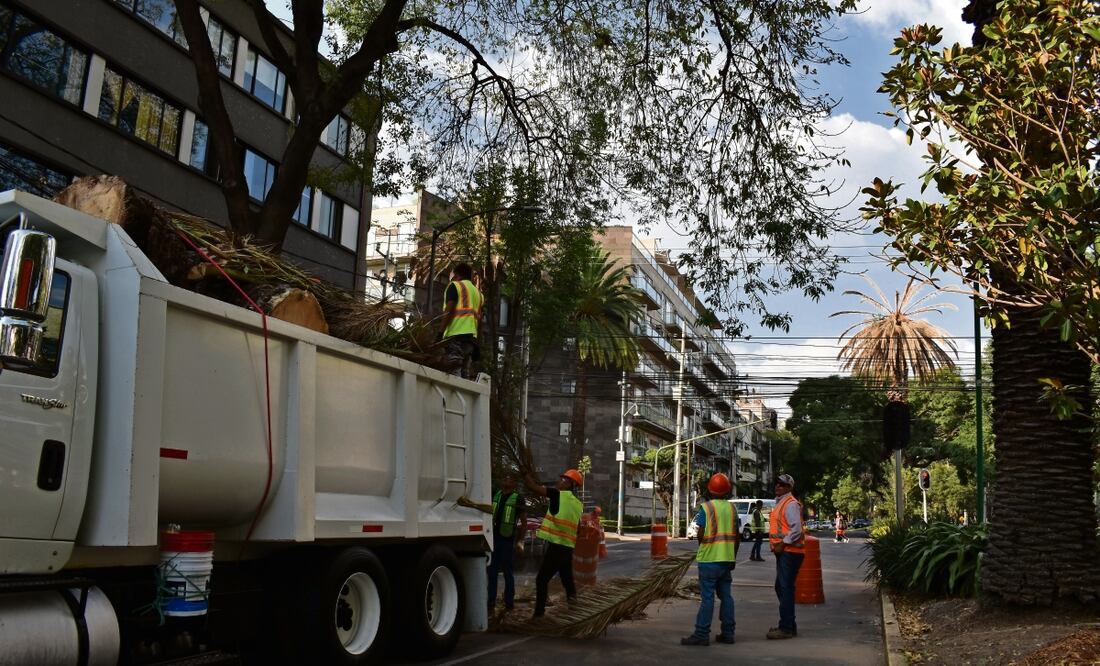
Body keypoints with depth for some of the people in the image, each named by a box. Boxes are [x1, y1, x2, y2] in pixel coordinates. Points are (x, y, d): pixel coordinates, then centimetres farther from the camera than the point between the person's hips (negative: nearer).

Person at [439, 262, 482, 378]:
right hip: (472, 334, 7)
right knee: (466, 371, 3)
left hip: (456, 333, -6)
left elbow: (449, 311, -6)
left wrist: (441, 332, -9)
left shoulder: (454, 286, 6)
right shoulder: (478, 292, 25)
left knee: (455, 370, -14)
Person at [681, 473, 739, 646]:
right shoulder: (731, 508, 6)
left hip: (709, 559, -5)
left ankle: (702, 634, -2)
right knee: (726, 596, 11)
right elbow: (736, 537, 10)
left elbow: (701, 534, -12)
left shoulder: (706, 507, -10)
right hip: (727, 559, 5)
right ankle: (727, 633, 14)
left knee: (707, 597, -4)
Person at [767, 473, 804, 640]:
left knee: (786, 589, -7)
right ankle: (788, 625, 25)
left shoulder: (791, 504, -13)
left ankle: (786, 628, -2)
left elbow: (796, 529, -21)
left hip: (790, 552, -10)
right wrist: (776, 545, 15)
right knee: (781, 587, 15)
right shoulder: (780, 503, 17)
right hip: (783, 552, 10)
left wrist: (782, 544, -17)